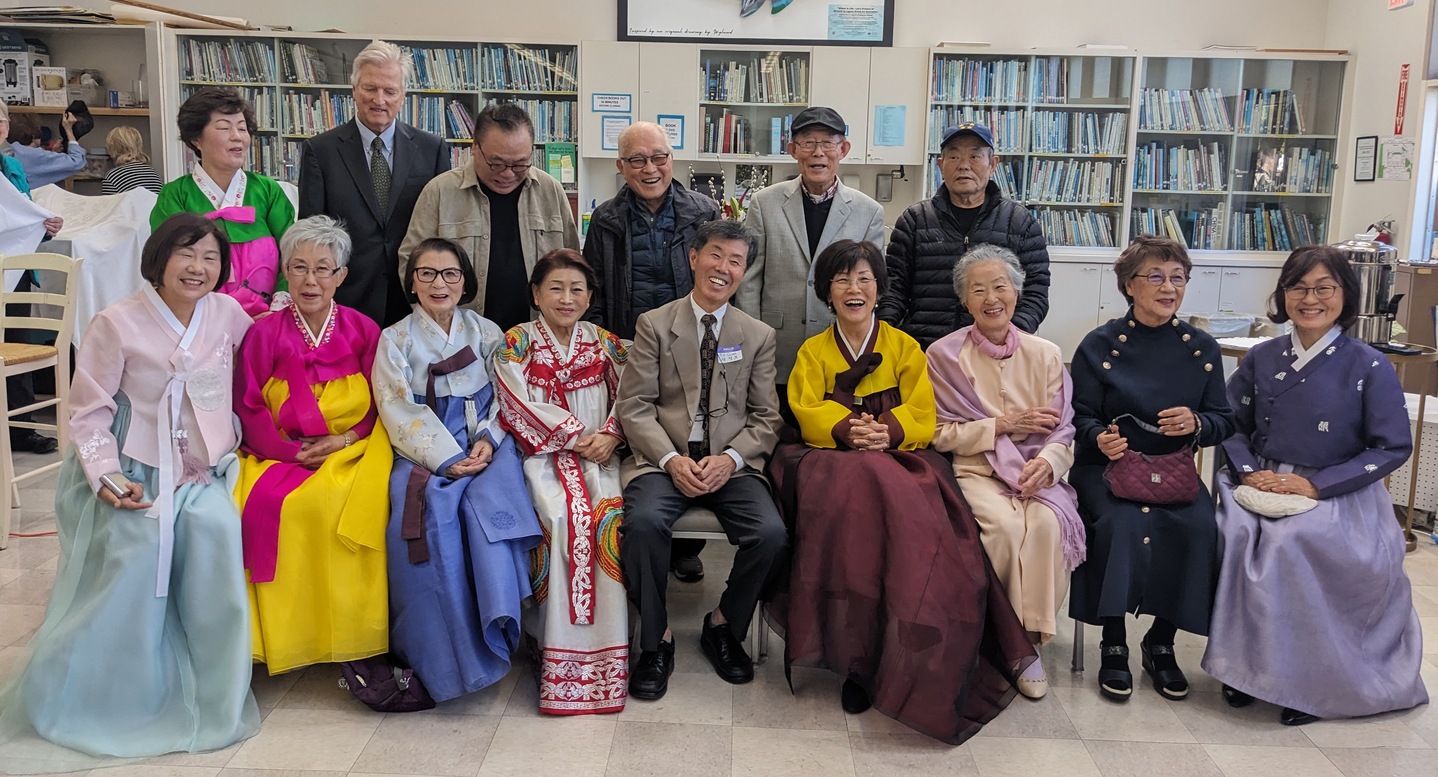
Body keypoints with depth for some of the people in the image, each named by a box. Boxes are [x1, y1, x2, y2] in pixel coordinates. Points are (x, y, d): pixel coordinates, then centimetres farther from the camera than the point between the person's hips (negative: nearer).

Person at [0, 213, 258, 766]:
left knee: (216, 528, -27)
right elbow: (88, 410, -5)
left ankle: (211, 697, -9)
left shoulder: (227, 314, 4)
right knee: (137, 548, -27)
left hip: (199, 471, 3)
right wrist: (105, 475, -16)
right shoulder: (118, 323, -6)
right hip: (132, 471, -3)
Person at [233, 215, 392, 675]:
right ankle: (285, 639, -19)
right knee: (269, 504, -31)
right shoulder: (264, 333, 4)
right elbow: (248, 409, 2)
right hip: (282, 456, 0)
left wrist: (345, 439, -10)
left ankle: (351, 640, -21)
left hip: (352, 453, 0)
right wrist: (293, 452, -11)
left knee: (349, 504, -31)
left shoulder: (363, 330, 6)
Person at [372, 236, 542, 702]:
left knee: (490, 501, -32)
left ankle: (497, 624, -30)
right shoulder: (395, 339, 9)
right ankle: (439, 652, -25)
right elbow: (400, 412, -1)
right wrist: (447, 459, -15)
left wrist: (488, 441, -10)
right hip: (423, 452, -1)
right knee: (432, 508, -32)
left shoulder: (487, 333, 16)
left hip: (485, 445, 2)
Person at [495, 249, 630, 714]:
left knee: (609, 518, -28)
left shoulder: (606, 344, 15)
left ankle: (606, 648, -21)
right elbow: (521, 407, -4)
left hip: (599, 453, 2)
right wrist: (576, 436, -10)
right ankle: (560, 649, -20)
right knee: (566, 518, -30)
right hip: (543, 454, -2)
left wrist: (609, 436, -9)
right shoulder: (516, 343, 6)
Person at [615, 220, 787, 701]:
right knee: (644, 522, -33)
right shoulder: (654, 325, 6)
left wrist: (729, 459, -10)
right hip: (664, 458, -1)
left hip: (731, 464, 2)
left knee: (771, 534, -25)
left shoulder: (759, 336, 12)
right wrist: (672, 460, -15)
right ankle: (657, 639, -9)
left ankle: (723, 626, 4)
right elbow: (634, 407, 0)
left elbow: (765, 418, 9)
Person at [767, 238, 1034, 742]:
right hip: (833, 461, 0)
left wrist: (886, 430, -15)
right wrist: (847, 429, -17)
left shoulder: (904, 347, 19)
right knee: (856, 497, -36)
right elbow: (808, 413, 4)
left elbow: (921, 417, 6)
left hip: (898, 458, 0)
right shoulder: (812, 352, 20)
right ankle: (860, 658, -28)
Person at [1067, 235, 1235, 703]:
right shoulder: (1100, 346, 0)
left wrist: (1196, 423, -13)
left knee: (1199, 526, -26)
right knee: (1122, 521, -32)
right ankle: (1114, 645, -14)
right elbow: (1082, 417, 1)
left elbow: (1224, 421, 9)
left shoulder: (1202, 348, 7)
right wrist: (1100, 438, -21)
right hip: (1107, 467, -2)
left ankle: (1161, 642, -5)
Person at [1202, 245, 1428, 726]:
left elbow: (1394, 447, -5)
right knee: (1234, 532, -29)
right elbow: (1232, 424, 11)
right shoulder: (1262, 359, 8)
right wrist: (1249, 471, -9)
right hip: (1262, 485, 3)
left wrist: (1315, 485, -14)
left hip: (1338, 496, -3)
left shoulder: (1369, 368, -3)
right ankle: (1245, 665, -11)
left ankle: (1311, 681, -13)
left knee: (1291, 543, -33)